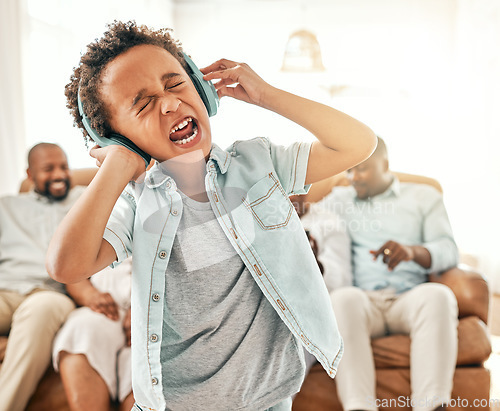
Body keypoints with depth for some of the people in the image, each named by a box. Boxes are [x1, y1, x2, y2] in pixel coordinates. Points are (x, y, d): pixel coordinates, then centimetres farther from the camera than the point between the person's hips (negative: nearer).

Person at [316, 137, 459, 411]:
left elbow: (449, 251, 8)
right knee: (343, 298, -36)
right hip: (363, 300, 0)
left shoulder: (424, 197, 22)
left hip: (408, 299, 1)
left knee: (438, 295, -34)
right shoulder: (337, 199, 26)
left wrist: (412, 251, -14)